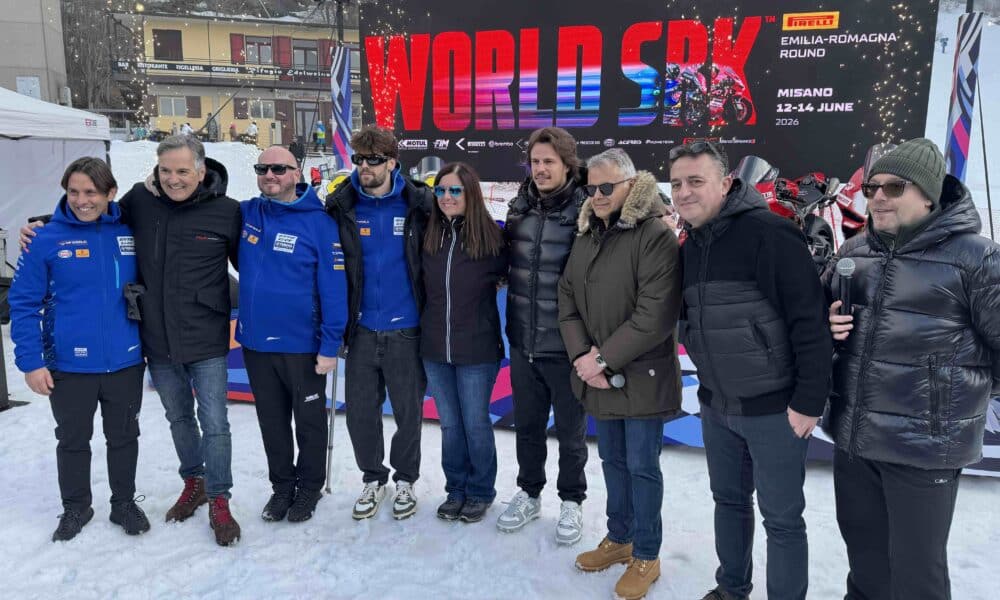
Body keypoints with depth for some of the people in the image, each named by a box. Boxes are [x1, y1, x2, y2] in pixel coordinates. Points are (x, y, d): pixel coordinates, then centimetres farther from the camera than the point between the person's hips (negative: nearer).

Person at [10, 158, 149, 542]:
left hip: (126, 362, 2)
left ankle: (125, 502, 34)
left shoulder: (130, 233, -2)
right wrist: (30, 361, -10)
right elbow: (23, 303, -6)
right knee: (73, 440, 16)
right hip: (69, 365, -1)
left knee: (124, 437, 16)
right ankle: (75, 507, 36)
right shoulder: (47, 239, -9)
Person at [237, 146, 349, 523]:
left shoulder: (319, 223, -14)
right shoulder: (246, 214, 1)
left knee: (309, 421, 14)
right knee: (272, 421, 19)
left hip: (302, 346, -4)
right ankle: (282, 485, 39)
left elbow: (334, 288, -15)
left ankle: (309, 487, 34)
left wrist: (330, 346, -17)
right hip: (254, 342, 5)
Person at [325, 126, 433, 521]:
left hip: (406, 330, -1)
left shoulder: (418, 204, -5)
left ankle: (405, 479, 33)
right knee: (360, 411, 11)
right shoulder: (340, 207, -1)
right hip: (361, 329, 2)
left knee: (408, 411, 11)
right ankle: (373, 478, 33)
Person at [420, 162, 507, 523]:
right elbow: (424, 289, 11)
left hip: (477, 350, -4)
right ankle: (456, 490, 34)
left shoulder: (492, 237, -11)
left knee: (475, 423, 9)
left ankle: (480, 493, 30)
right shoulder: (428, 236, 1)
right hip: (435, 349, 4)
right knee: (449, 424, 16)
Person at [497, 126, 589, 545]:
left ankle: (571, 502, 32)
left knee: (570, 430, 12)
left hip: (566, 345, -5)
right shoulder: (520, 207, 5)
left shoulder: (585, 210, -12)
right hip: (523, 342, 5)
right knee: (527, 425, 18)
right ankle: (529, 494, 38)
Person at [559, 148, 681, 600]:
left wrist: (605, 359, -19)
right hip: (596, 375, 7)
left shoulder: (655, 234, -15)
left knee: (642, 466, 6)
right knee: (613, 459, 19)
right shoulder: (586, 234, 9)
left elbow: (656, 314, -22)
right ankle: (618, 538, 38)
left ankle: (646, 556, 25)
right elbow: (568, 298, 8)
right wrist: (582, 355, -7)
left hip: (641, 377, -6)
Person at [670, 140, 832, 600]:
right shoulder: (691, 245, 6)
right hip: (715, 405, 7)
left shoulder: (769, 232, -19)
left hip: (774, 408, -7)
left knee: (781, 517, 7)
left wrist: (809, 400, -19)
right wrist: (709, 385, 12)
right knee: (729, 500, 21)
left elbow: (809, 319, -21)